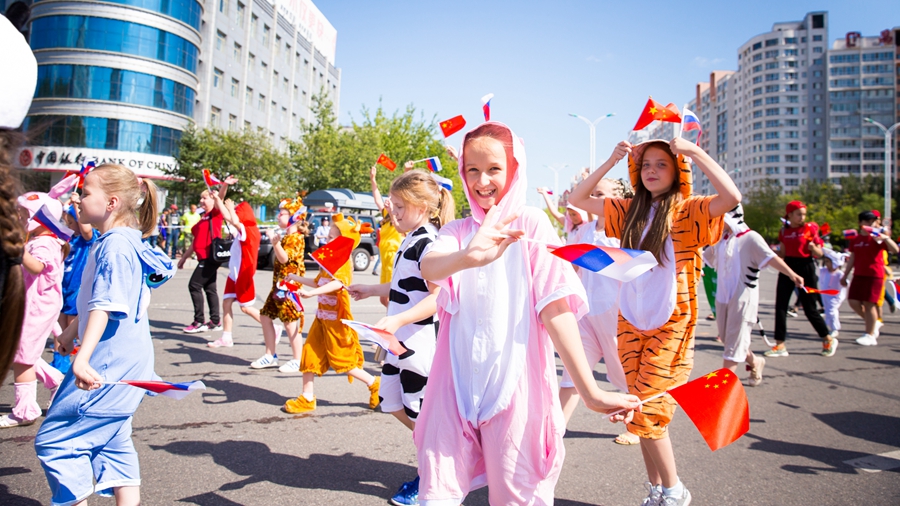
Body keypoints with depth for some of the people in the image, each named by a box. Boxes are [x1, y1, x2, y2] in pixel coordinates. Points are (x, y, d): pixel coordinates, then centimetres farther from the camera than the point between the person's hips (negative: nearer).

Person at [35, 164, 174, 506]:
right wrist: (72, 331, 36)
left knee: (54, 440, -3)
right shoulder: (119, 241, 14)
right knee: (113, 442, 18)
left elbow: (104, 306, -30)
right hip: (122, 363, 11)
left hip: (110, 366, -11)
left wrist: (82, 359, -37)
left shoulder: (115, 245, -19)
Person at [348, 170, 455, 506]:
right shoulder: (412, 240, 11)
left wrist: (398, 320, -35)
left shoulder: (428, 243, -19)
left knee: (420, 414, 4)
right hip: (401, 341, 10)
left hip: (420, 343, -10)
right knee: (394, 405, 18)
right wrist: (371, 290, 28)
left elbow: (438, 296, -27)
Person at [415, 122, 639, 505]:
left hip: (514, 384, -3)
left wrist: (589, 391, -17)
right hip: (456, 383, 3)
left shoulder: (530, 223, -1)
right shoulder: (457, 231, 8)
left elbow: (555, 308, -9)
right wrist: (468, 256, -39)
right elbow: (429, 266, -16)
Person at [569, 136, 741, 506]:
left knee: (646, 415, -7)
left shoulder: (687, 211, -6)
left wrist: (694, 150, -21)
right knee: (644, 417, 10)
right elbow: (577, 199, 8)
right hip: (631, 323, 5)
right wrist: (611, 161, -1)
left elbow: (732, 197, -24)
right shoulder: (630, 210, 7)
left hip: (670, 326, -5)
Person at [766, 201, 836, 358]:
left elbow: (819, 255, -4)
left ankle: (828, 339, 25)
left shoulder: (810, 229, -4)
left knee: (809, 308, 2)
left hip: (805, 268, -4)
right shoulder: (784, 231, 7)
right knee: (780, 306, -2)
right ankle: (780, 346, 3)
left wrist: (813, 248, -24)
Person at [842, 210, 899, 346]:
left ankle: (870, 335, 3)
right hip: (858, 275, 5)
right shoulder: (855, 240, 10)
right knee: (853, 301, 1)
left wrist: (886, 238, -32)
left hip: (874, 275, -5)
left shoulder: (877, 238, -4)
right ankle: (874, 323, 24)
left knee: (869, 304, -6)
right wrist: (845, 275, 18)